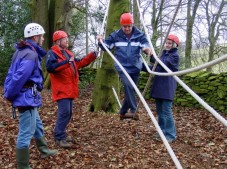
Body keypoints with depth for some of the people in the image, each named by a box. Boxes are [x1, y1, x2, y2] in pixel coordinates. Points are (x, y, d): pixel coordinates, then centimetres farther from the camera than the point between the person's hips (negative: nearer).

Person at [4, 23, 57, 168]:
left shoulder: (22, 52, 14)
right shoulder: (31, 55, -19)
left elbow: (12, 73, 14)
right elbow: (19, 77, -24)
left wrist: (8, 92, 12)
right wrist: (9, 95, -13)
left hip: (28, 97, 11)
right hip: (28, 97, -11)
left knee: (37, 125, 25)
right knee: (26, 132, -4)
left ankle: (44, 150, 43)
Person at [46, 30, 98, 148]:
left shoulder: (68, 53, 20)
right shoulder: (52, 53, -9)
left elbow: (79, 63, 24)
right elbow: (50, 67, -26)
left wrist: (91, 56, 12)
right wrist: (66, 62, -31)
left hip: (69, 89, 10)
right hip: (61, 89, -9)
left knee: (68, 113, 13)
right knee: (64, 112, -14)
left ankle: (60, 134, 24)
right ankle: (59, 138, -7)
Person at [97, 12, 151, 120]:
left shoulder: (139, 35, -3)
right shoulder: (116, 35, -2)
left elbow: (145, 44, -14)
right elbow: (106, 45, 6)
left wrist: (147, 49, -38)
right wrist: (100, 41, -16)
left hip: (135, 67, 3)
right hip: (122, 67, -2)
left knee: (131, 89, 10)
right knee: (128, 86, -24)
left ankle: (123, 112, 25)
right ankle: (133, 110, -20)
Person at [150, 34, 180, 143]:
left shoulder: (174, 55, -7)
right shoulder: (164, 53, 17)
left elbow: (163, 64, -22)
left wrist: (152, 56, -28)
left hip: (167, 87, -8)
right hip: (158, 86, 8)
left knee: (166, 111, -8)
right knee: (160, 111, 12)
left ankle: (171, 135, -1)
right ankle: (162, 131, 22)